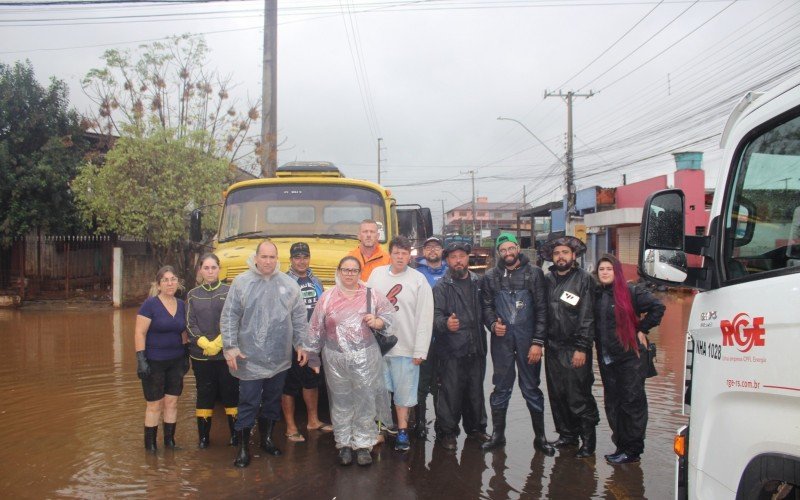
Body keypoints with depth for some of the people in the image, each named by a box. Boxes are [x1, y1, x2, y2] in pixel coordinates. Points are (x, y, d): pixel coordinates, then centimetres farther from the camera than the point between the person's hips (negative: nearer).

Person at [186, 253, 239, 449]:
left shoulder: (229, 292, 2)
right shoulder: (193, 295, 7)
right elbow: (190, 324, 1)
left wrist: (220, 342, -15)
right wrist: (205, 344, -14)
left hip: (226, 353, -1)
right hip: (200, 354, 1)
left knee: (231, 392, 3)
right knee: (204, 394, 8)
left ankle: (235, 434, 14)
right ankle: (203, 436, 17)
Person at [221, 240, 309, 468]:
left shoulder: (289, 284, 3)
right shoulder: (241, 282, -5)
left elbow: (299, 318, 8)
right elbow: (229, 317, -6)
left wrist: (301, 345, 5)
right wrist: (230, 347, -10)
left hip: (280, 359, 4)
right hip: (250, 359, -3)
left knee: (273, 400, 16)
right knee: (248, 403, 1)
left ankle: (266, 438, 34)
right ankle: (243, 447, 12)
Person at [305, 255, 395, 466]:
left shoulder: (371, 296, 3)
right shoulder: (327, 298, 3)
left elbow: (389, 314, 13)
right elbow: (316, 329, 6)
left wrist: (376, 322, -8)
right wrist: (312, 357, 7)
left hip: (365, 358, 0)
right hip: (336, 359, 0)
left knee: (366, 401, 2)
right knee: (341, 402, 8)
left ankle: (363, 445, 14)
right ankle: (344, 445, 20)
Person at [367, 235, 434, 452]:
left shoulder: (418, 280, -4)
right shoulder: (377, 274, 3)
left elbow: (425, 317, -6)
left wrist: (420, 351, -9)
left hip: (405, 347, -2)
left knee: (404, 390, 7)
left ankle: (402, 430, 21)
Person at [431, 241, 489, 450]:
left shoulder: (479, 283, 10)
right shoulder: (441, 287, -3)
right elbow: (435, 314, -13)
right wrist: (445, 323, -32)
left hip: (476, 348, 4)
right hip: (451, 350, -4)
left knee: (476, 390, 15)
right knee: (450, 392, -3)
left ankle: (476, 426, 30)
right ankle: (447, 431, 11)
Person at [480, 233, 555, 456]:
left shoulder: (534, 273, 0)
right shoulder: (491, 276, 6)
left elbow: (542, 309, -3)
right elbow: (487, 306, 12)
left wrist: (538, 342, -9)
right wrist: (493, 324, -9)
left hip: (528, 339, -2)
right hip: (501, 339, 2)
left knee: (531, 388, 5)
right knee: (501, 387, 10)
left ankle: (540, 436, 18)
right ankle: (498, 434, 22)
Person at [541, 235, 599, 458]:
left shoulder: (584, 279, -4)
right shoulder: (548, 280, 12)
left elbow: (587, 317, -8)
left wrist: (582, 348, -13)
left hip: (574, 350, -5)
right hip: (553, 348, 5)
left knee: (578, 397, -4)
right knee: (557, 395, 11)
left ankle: (588, 440, 9)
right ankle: (567, 434, 25)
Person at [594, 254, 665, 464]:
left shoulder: (630, 291, -6)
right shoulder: (596, 295, 10)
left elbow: (657, 307, -8)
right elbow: (594, 324, 21)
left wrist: (642, 329, -6)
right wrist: (598, 344, 8)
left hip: (630, 355, -6)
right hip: (606, 358, 6)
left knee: (632, 401, -2)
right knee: (612, 403, 9)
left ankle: (632, 450, 5)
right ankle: (621, 445, 19)